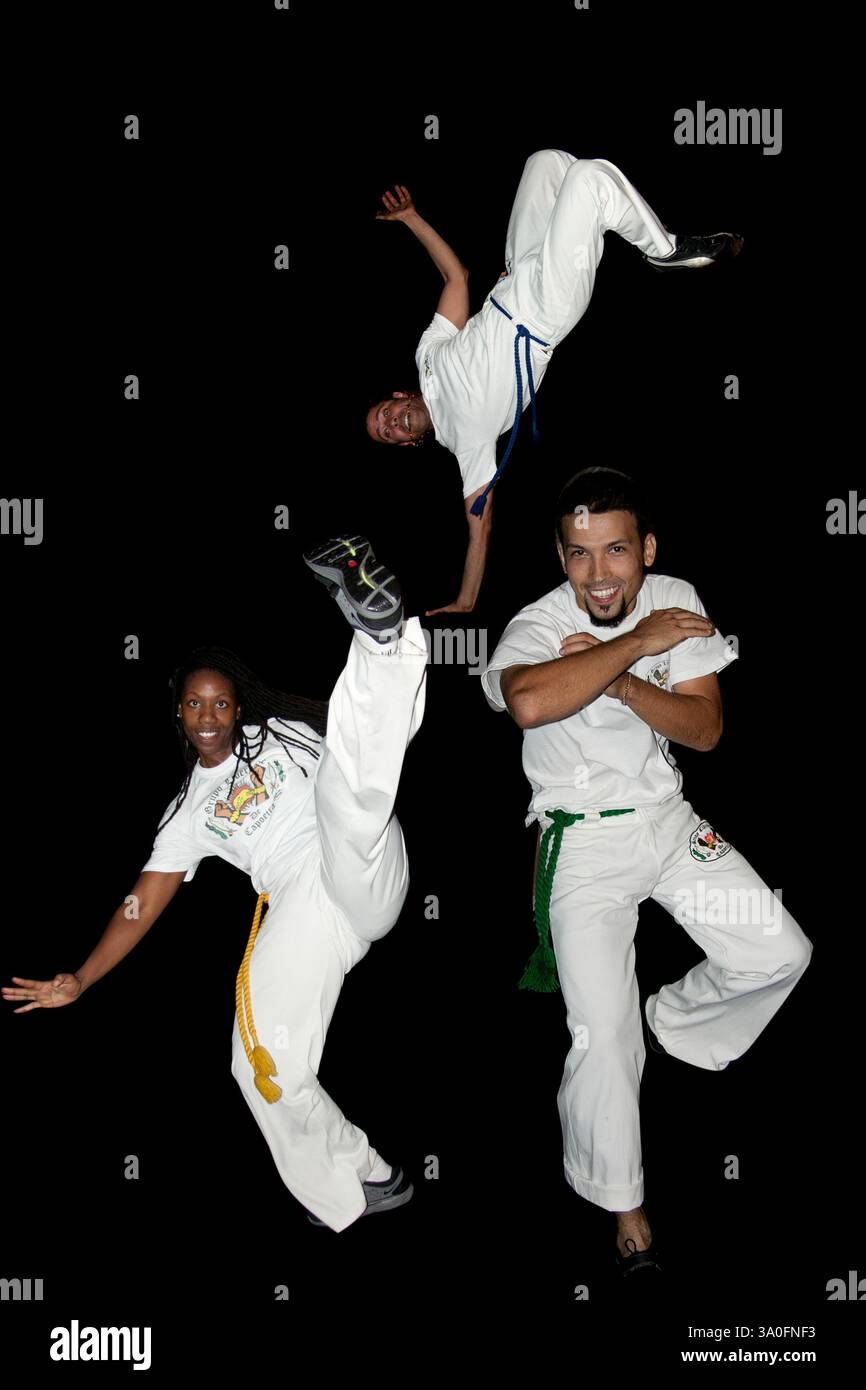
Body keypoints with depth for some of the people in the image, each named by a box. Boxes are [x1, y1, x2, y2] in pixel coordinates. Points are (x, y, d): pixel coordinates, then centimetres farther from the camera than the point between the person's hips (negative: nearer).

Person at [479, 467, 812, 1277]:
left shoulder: (675, 601, -3)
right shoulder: (536, 628, -18)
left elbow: (705, 728, -8)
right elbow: (530, 702, -43)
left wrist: (619, 678, -23)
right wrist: (639, 642, -32)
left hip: (666, 819, 5)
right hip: (582, 843, -5)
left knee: (780, 953, -1)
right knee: (603, 1036, -9)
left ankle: (673, 1025, 29)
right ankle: (621, 1202, 16)